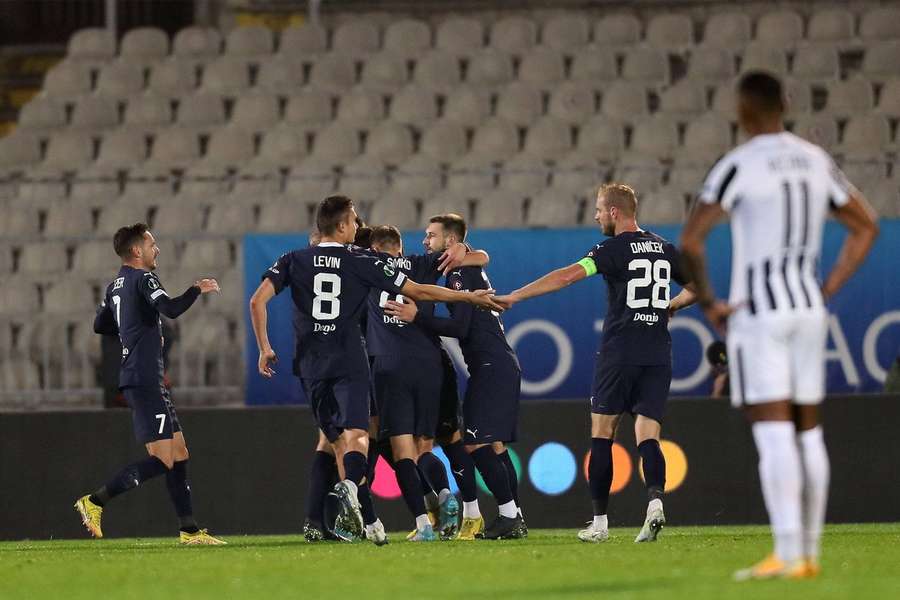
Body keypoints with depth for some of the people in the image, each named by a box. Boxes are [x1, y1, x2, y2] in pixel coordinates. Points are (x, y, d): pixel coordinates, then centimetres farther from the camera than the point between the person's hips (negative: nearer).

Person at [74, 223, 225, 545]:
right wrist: (197, 289, -10)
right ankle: (94, 502, -11)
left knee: (179, 454, 10)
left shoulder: (115, 286, 16)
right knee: (161, 460, -12)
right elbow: (171, 309, -26)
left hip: (136, 379, 10)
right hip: (145, 381, -10)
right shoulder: (143, 279, -11)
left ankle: (190, 530, 9)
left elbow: (100, 325, 27)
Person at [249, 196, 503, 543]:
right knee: (356, 436, -14)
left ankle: (369, 522, 11)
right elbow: (418, 292, 6)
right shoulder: (362, 264, 3)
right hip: (350, 362, -3)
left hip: (312, 366, 3)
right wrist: (470, 297, 15)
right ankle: (349, 487, -47)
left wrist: (264, 348, 7)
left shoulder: (294, 261, 8)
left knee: (338, 442, 11)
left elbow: (257, 301, -3)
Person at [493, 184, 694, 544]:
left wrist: (514, 297, -15)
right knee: (647, 436, 1)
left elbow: (568, 275, -16)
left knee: (602, 434, 5)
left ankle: (599, 523, 4)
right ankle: (655, 501, -26)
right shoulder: (665, 250, 12)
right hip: (658, 356, 5)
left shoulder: (614, 249, -6)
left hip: (619, 354, -5)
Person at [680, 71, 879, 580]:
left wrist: (707, 303, -7)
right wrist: (828, 291, 16)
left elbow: (691, 240, -18)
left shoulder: (739, 166, -10)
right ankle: (810, 553, 12)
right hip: (808, 309, 6)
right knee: (809, 433, 10)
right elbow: (867, 227, 18)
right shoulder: (816, 161, 9)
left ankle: (788, 555, -16)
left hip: (758, 310, -6)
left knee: (773, 434, -10)